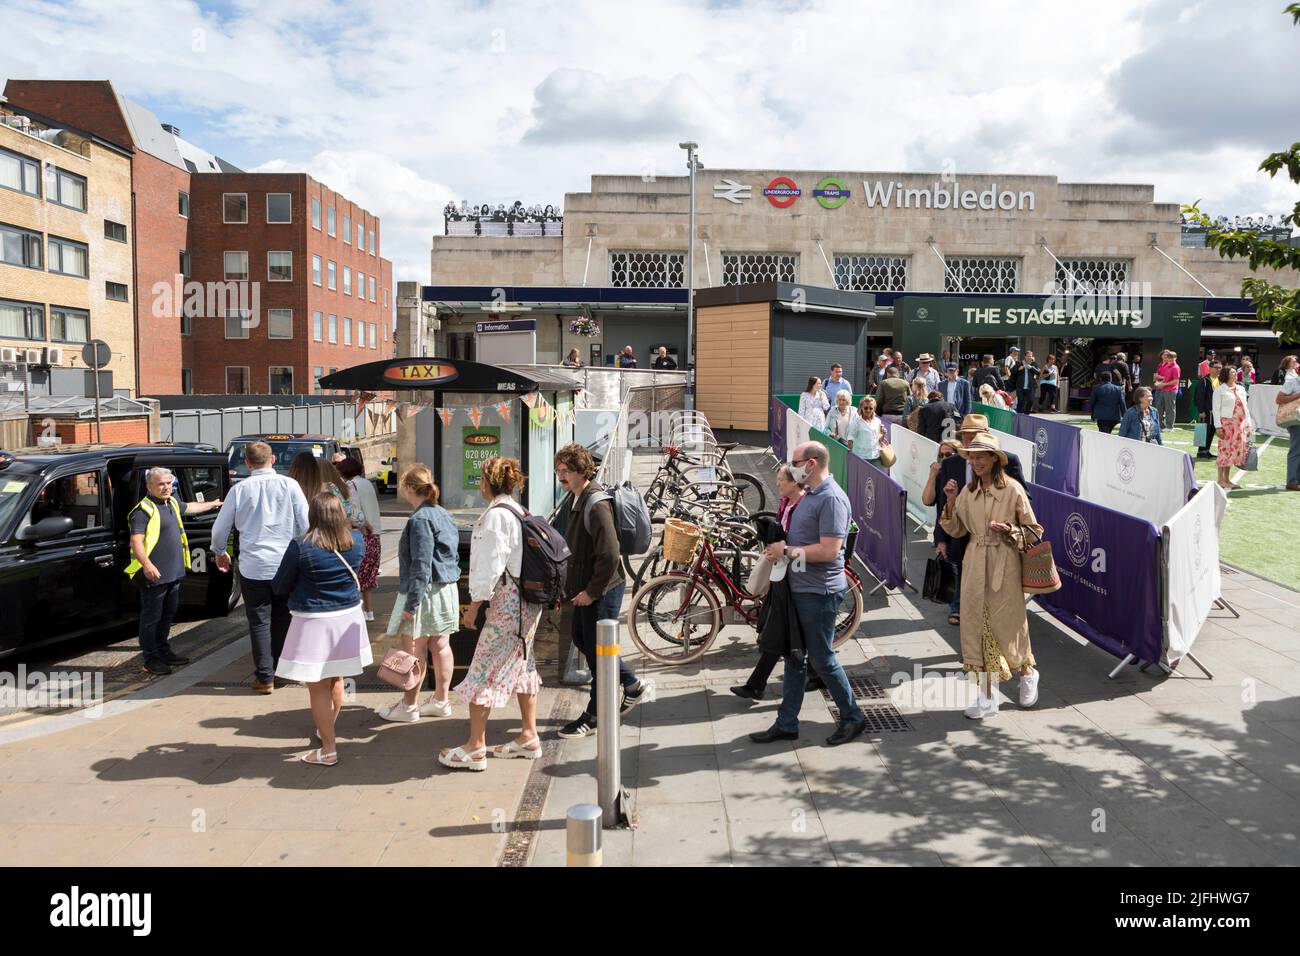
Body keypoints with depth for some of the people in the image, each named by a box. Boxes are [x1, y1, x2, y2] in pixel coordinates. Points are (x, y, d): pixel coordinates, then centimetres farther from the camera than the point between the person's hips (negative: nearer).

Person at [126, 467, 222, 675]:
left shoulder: (172, 503, 13)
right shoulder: (143, 510, -15)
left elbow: (189, 507, 36)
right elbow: (136, 541, -23)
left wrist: (212, 504, 48)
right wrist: (146, 565, -34)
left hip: (174, 572, 9)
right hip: (155, 574, -9)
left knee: (167, 615, 19)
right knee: (151, 617, 0)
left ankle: (163, 651, 31)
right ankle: (150, 658, 8)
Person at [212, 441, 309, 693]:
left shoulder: (239, 490, -3)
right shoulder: (289, 485, -4)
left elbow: (220, 529, 5)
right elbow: (306, 524, -4)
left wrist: (220, 553, 24)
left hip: (253, 566, -1)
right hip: (287, 565, 1)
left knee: (259, 622, 8)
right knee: (282, 620, 14)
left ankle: (265, 677, 10)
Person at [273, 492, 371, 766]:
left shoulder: (300, 548, -17)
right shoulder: (356, 541, -3)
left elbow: (279, 587, -7)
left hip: (313, 622, -5)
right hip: (348, 618, 5)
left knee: (318, 688, 4)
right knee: (335, 679, 23)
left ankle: (328, 750, 10)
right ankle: (326, 730, 43)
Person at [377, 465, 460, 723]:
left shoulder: (420, 519, -16)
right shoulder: (443, 514, 11)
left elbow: (421, 566, -21)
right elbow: (454, 556, 17)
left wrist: (411, 604, -20)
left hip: (426, 592, -9)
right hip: (448, 590, 9)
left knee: (413, 649, 1)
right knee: (441, 646, 13)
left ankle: (408, 706, 9)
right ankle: (441, 701, 22)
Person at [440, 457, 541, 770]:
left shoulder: (495, 515, -16)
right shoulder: (518, 511, 12)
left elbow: (491, 565, -19)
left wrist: (474, 604, -12)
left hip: (507, 602, -10)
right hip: (528, 601, 10)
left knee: (482, 672, -3)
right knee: (521, 664, 17)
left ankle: (475, 748, 2)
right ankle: (529, 736, 25)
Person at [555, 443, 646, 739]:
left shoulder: (597, 504, -22)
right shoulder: (578, 499, 9)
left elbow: (609, 555, -27)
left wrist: (592, 591, -20)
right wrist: (573, 585, 15)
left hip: (602, 589, -10)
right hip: (585, 587, 10)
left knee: (596, 649, 1)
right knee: (581, 639, 21)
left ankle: (594, 716, 16)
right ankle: (632, 686, 35)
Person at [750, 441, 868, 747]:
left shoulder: (831, 498, -19)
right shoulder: (810, 494, 13)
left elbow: (829, 550, -26)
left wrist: (788, 550, -18)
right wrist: (779, 546, 3)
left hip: (819, 592, -10)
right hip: (799, 588, 10)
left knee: (822, 659, 2)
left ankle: (853, 717, 20)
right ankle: (786, 723, 21)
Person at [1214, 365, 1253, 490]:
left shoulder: (1241, 389, 16)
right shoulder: (1220, 390, -1)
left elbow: (1245, 408, 19)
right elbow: (1216, 409, -6)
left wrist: (1248, 424, 13)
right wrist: (1218, 427, -13)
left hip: (1240, 424, 6)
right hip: (1227, 423, -6)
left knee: (1235, 450, 6)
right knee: (1225, 450, -7)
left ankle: (1227, 479, 13)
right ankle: (1221, 480, -1)